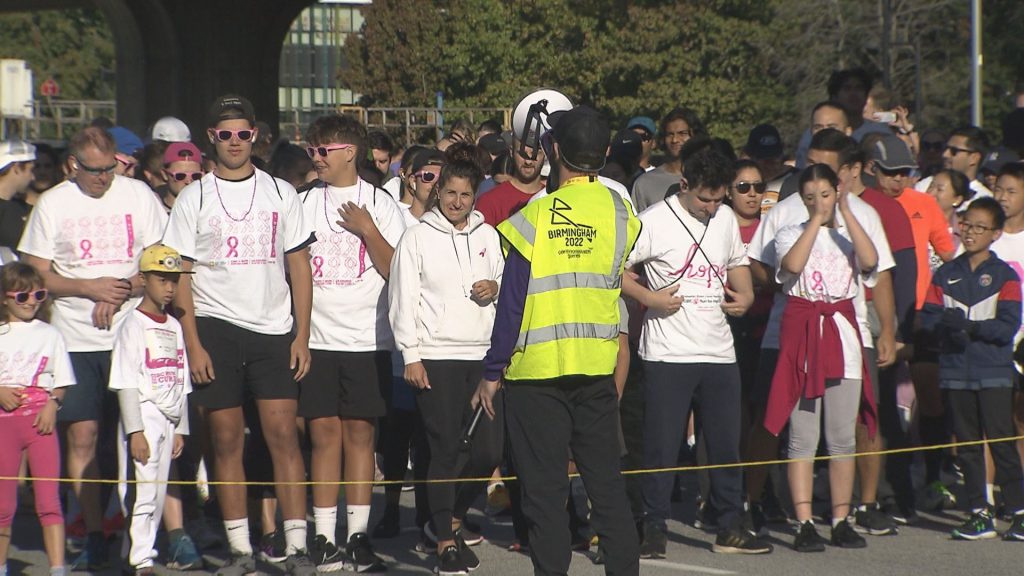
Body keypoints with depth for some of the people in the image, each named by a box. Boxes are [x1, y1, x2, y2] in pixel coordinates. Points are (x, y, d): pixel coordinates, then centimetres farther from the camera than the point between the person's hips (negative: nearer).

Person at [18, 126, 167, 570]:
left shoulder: (139, 195, 5)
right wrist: (90, 288, -11)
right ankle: (94, 537, 3)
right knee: (82, 437, -4)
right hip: (76, 340, 0)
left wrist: (120, 292, -10)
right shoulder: (52, 204, 4)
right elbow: (36, 274, 4)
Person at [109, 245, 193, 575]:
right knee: (142, 492, -10)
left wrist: (180, 428, 15)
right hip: (143, 415, -7)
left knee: (158, 493, 8)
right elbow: (126, 384, -12)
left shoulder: (174, 327, 15)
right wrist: (135, 431, -17)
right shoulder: (133, 326, -7)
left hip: (168, 419, 7)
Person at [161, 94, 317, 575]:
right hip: (215, 327, 0)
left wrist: (302, 335, 1)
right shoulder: (193, 198, 4)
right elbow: (179, 276, 2)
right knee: (226, 440, 1)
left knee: (283, 434, -6)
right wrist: (193, 345, -6)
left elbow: (300, 267, 9)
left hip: (274, 329, 0)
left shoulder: (281, 193, 9)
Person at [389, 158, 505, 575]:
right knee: (445, 451, -5)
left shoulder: (488, 236, 13)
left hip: (483, 356, 4)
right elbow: (403, 299, -1)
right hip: (436, 357, -4)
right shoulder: (418, 237, 2)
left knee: (488, 450, -1)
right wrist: (411, 356, -7)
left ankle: (451, 520, 22)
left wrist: (497, 287, -1)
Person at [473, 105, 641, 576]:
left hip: (536, 371, -4)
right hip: (597, 368, 4)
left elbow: (512, 302, -9)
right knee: (606, 483, 11)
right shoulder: (620, 212, 0)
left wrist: (492, 372, -3)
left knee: (544, 488, 1)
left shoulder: (534, 217, -11)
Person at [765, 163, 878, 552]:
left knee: (843, 436, 3)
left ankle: (841, 521, 10)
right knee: (802, 436, -4)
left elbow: (870, 260, -12)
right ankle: (805, 524, -4)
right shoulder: (791, 235, 5)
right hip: (802, 333, -2)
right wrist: (816, 220, -12)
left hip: (842, 332, 2)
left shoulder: (849, 234, 10)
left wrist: (846, 213, -11)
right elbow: (793, 264, -17)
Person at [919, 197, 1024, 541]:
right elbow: (927, 316, 5)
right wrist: (947, 325, -16)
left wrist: (970, 326, -20)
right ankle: (980, 515, 13)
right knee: (966, 444, 7)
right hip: (955, 372, 4)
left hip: (994, 373, -4)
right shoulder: (947, 273, 12)